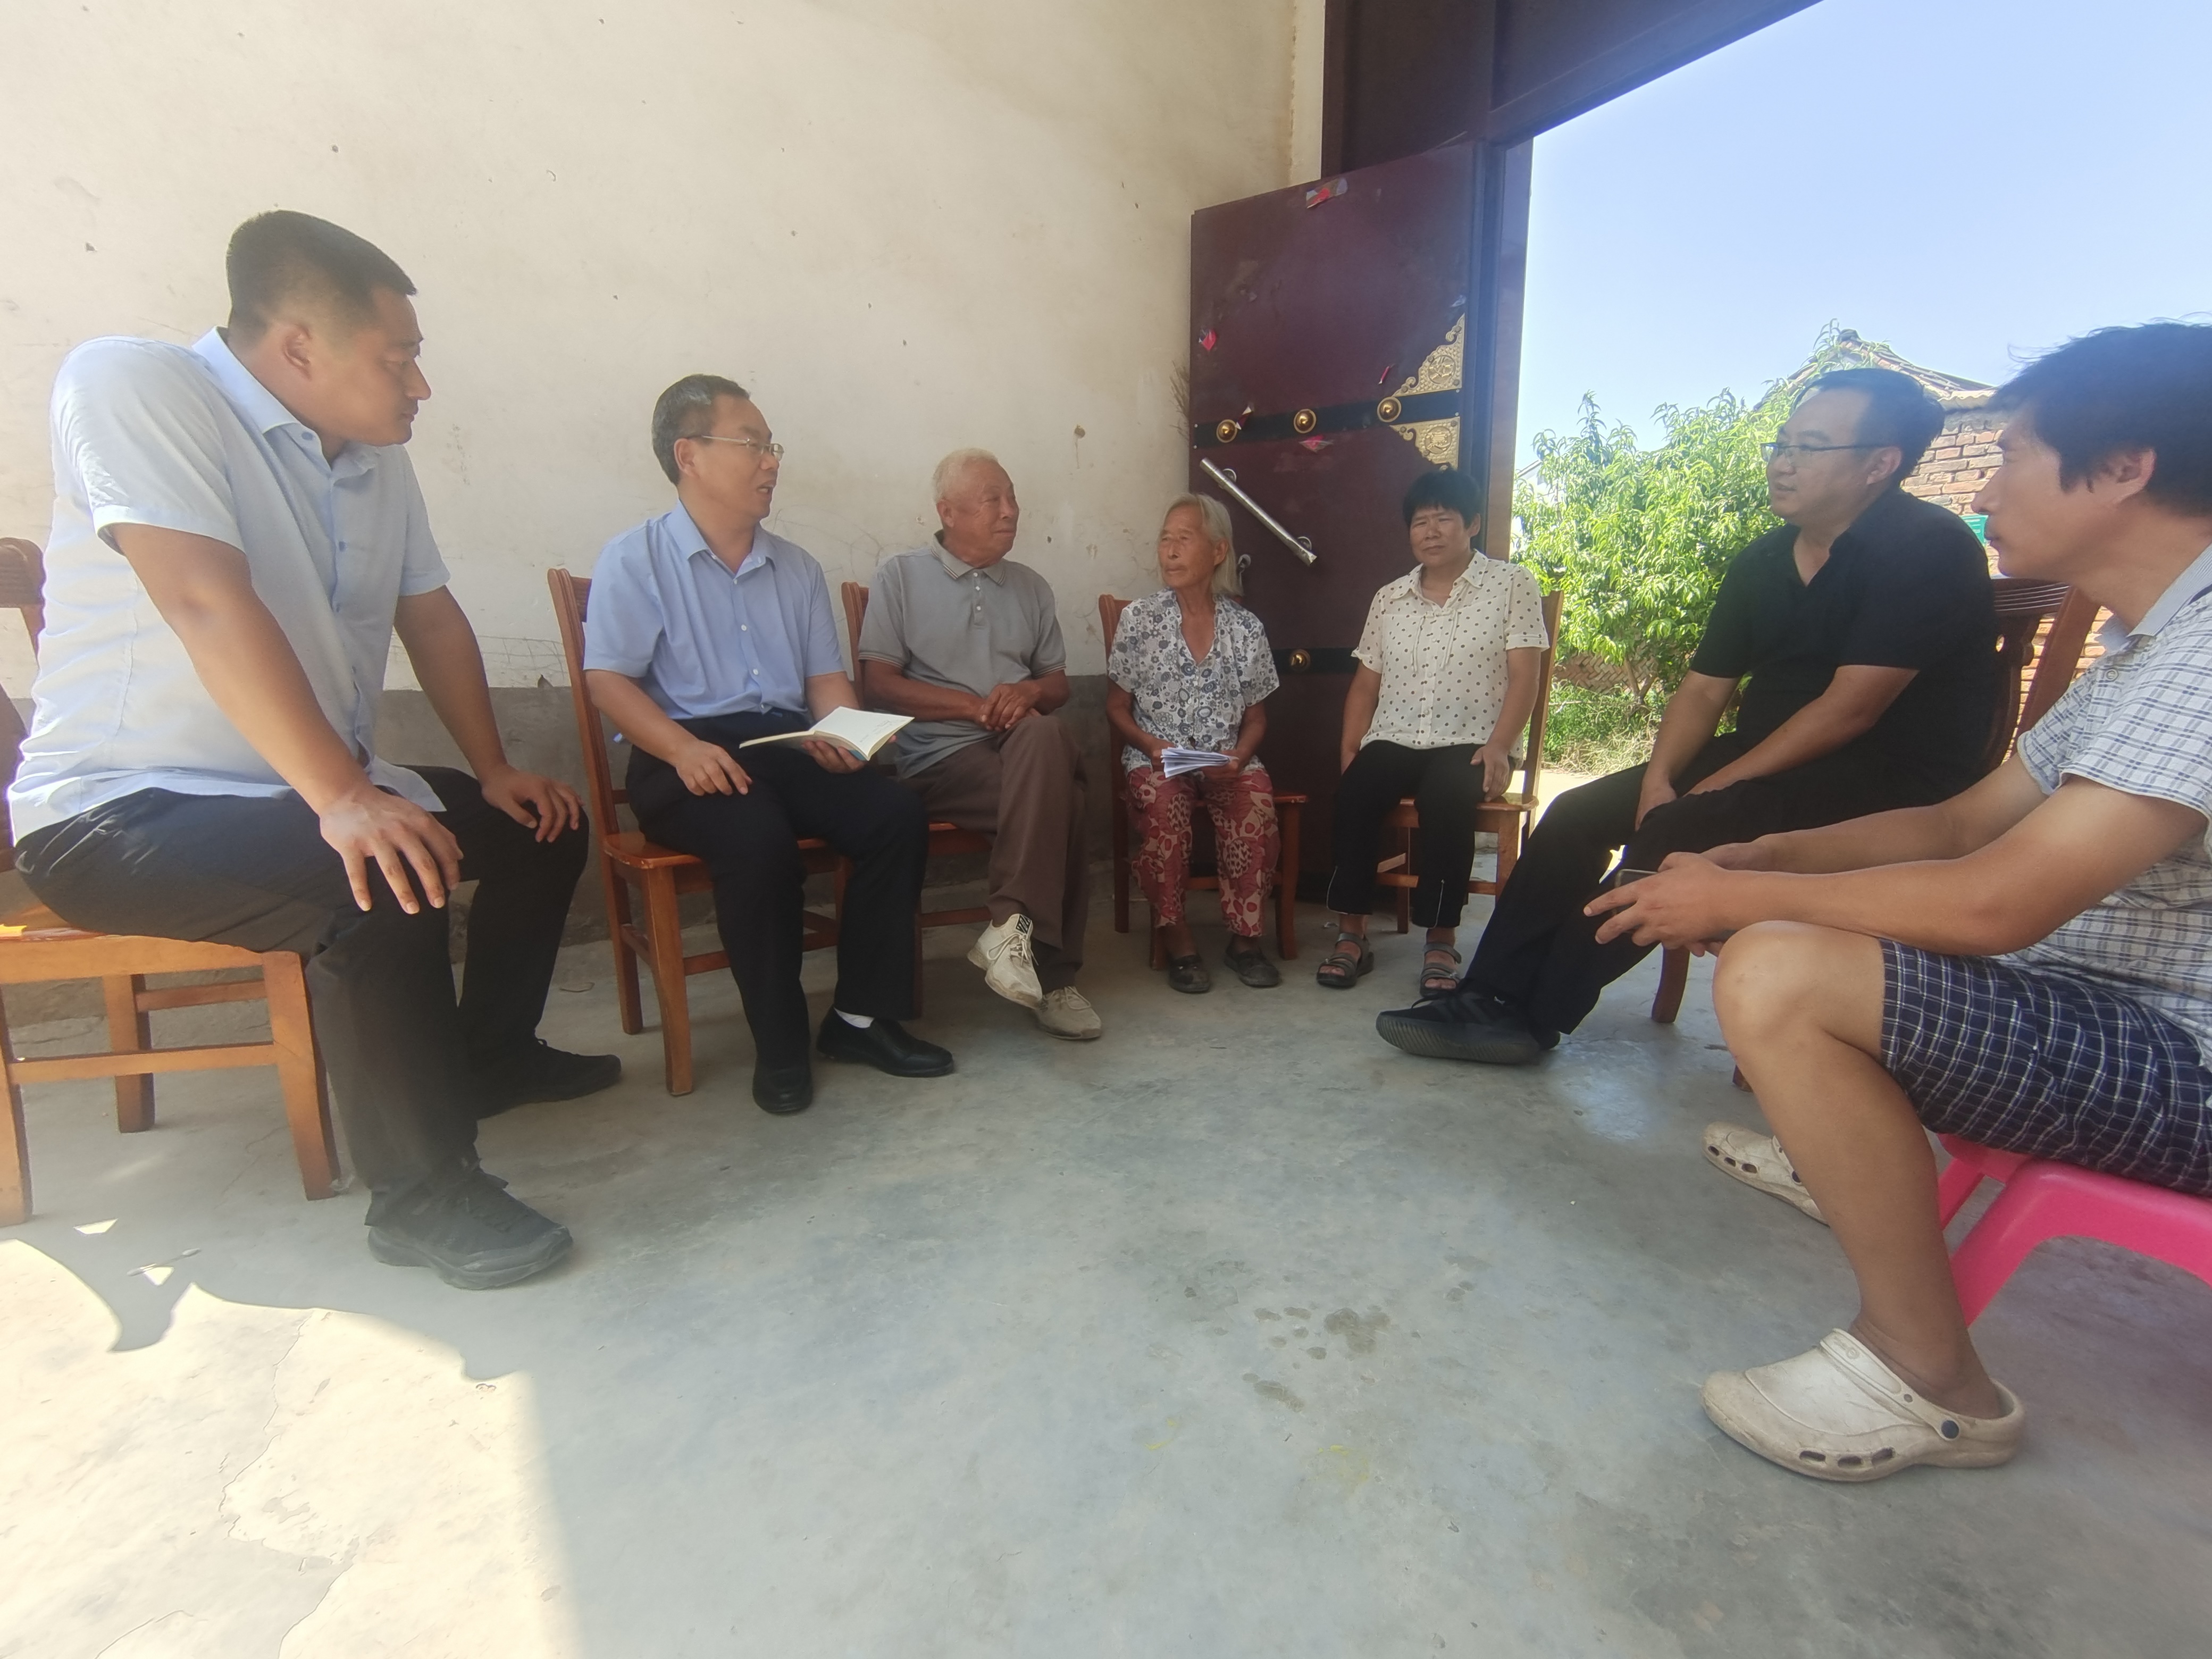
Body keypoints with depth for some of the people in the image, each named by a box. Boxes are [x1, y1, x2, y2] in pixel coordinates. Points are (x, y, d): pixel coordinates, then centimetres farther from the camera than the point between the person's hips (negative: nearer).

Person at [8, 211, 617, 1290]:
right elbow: (206, 598, -27)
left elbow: (430, 614, 10)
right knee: (386, 882, -34)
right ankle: (422, 1192, -18)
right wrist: (341, 797, -35)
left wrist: (495, 771, 3)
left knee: (543, 823, 9)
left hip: (314, 790, 8)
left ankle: (489, 1053, 25)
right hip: (118, 810, -8)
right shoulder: (131, 385, -15)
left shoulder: (372, 456, 7)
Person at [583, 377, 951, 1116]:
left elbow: (826, 676, 17)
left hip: (787, 745, 5)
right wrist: (684, 748, -23)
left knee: (897, 814, -22)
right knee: (761, 837, -35)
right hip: (688, 758, -4)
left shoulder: (796, 567, 19)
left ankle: (860, 1015, -11)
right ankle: (779, 1044, -16)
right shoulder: (634, 561, 4)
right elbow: (608, 680, -5)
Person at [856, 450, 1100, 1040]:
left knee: (1046, 736, -34)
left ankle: (1013, 925, -31)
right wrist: (975, 706, -11)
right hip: (941, 757, -4)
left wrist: (1029, 691, -4)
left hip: (1026, 747, 4)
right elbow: (878, 683, -1)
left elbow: (1058, 683, 22)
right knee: (1058, 799, -32)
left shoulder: (1031, 587, 23)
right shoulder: (901, 575, 9)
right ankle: (1052, 973, -23)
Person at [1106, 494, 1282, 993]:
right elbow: (1117, 709, 4)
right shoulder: (1139, 618, 3)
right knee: (1165, 807, -34)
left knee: (1256, 805, -30)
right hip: (1155, 756, -1)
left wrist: (1238, 756, -9)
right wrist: (1153, 746, -14)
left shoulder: (1246, 628, 7)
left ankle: (1244, 938, -14)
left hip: (1226, 760, 1)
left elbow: (1255, 718, 12)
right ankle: (1177, 940, -19)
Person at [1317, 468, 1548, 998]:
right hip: (1393, 740, 3)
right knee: (1353, 793, -29)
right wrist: (1350, 747, 0)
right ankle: (1351, 935, -21)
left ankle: (1443, 940, -21)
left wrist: (1499, 746, -18)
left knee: (1445, 800, -35)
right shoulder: (1388, 598, 16)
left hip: (1468, 743, -3)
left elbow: (1523, 676, -3)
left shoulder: (1513, 585, 6)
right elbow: (1366, 681, 15)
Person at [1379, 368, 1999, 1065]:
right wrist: (1659, 776, -11)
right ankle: (1491, 998, -9)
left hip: (1888, 779, -7)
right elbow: (1704, 688, 6)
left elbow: (1852, 707, -20)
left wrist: (1719, 782, -19)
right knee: (1578, 815, -7)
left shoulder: (1928, 549, -13)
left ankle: (1533, 1018, -18)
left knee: (1679, 832, -29)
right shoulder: (1762, 561, 8)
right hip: (1771, 761, 8)